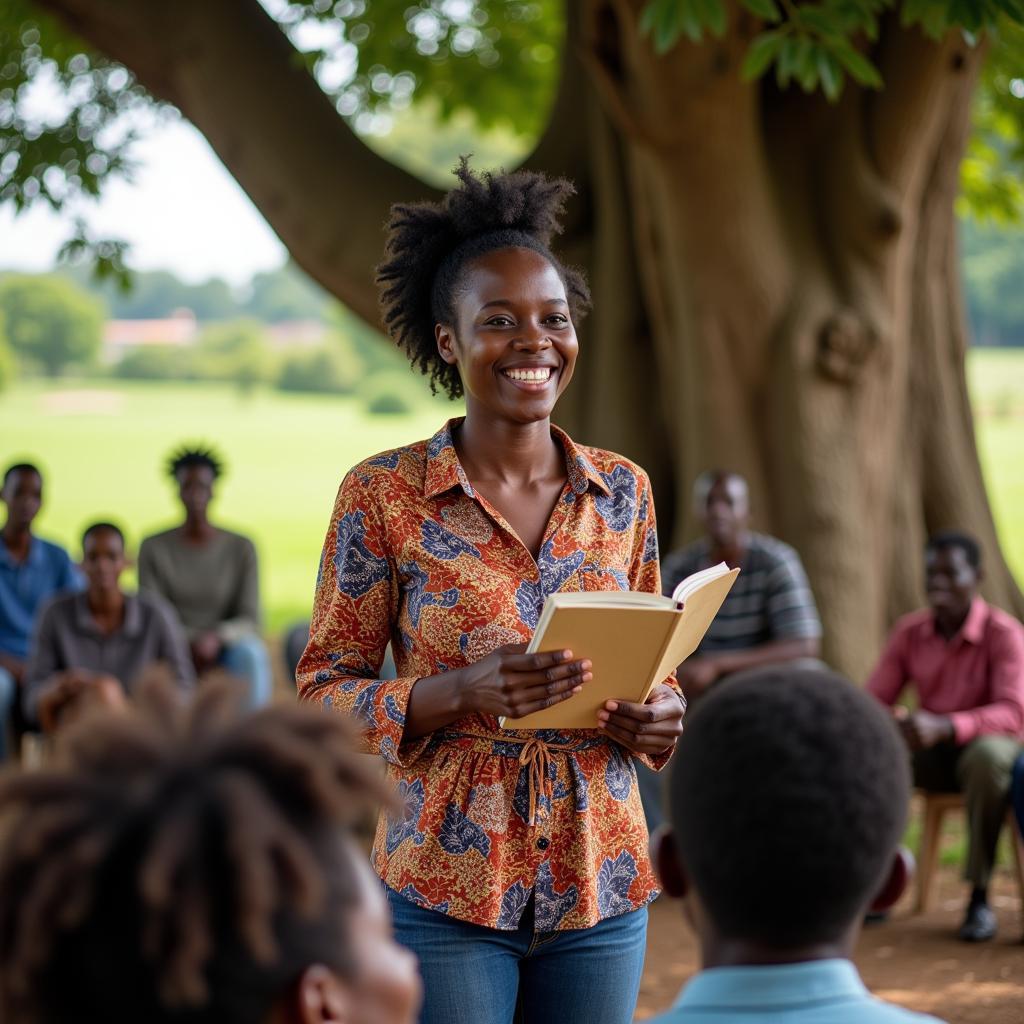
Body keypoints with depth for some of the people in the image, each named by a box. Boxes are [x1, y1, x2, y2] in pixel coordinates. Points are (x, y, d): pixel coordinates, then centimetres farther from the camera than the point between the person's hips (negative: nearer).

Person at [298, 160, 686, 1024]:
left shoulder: (622, 490, 6)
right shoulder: (384, 494, -5)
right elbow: (324, 689, -5)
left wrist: (658, 718, -7)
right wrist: (464, 693, -21)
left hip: (599, 881, 4)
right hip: (446, 888, -3)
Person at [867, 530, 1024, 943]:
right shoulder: (909, 631, -2)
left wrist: (943, 726, -44)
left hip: (988, 744, -5)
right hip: (932, 754, 5)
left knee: (987, 756, -41)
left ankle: (979, 896, -30)